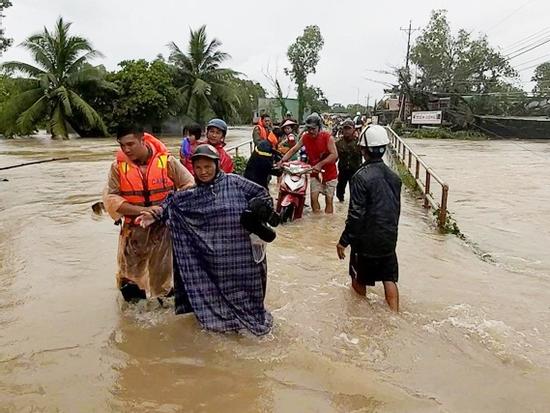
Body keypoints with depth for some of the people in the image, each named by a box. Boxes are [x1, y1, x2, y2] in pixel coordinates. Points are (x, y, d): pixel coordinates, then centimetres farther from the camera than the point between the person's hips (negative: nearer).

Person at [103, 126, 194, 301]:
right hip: (134, 229, 1)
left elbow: (189, 185, -1)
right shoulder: (118, 166, -5)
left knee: (162, 275, 13)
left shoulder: (167, 161, -9)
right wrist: (143, 210, -21)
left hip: (163, 226, -1)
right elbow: (110, 198, -10)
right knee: (129, 273, 11)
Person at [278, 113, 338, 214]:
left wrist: (320, 164, -29)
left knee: (329, 199, 1)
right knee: (314, 197, -4)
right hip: (315, 172, 3)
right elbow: (294, 150, -1)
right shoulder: (305, 137, -4)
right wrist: (282, 160, -14)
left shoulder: (328, 137, -16)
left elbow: (334, 155, -22)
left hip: (329, 172, -3)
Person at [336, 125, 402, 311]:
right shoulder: (394, 176, 3)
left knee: (359, 281, 14)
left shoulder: (361, 177, -19)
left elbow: (356, 214, -21)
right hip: (389, 239, 6)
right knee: (389, 279, 14)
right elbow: (396, 208, 12)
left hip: (367, 240, -5)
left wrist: (344, 241, -13)